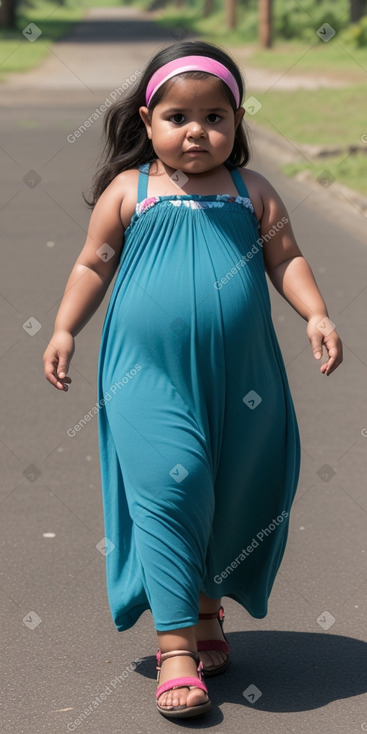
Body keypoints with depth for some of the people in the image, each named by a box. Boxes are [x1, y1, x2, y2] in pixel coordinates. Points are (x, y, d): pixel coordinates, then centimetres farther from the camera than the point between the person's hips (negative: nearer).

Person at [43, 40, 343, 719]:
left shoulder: (252, 193, 6)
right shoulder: (128, 191, 2)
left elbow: (286, 259, 8)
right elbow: (93, 265, 8)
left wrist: (316, 315, -6)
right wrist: (65, 329, 0)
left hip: (241, 381, 3)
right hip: (150, 380, -3)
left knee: (235, 500, 11)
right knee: (169, 495, -9)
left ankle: (207, 611, 34)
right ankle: (175, 646, -3)